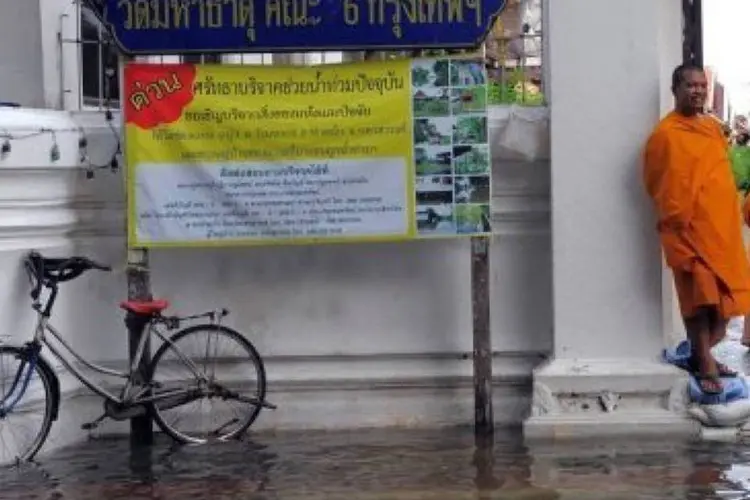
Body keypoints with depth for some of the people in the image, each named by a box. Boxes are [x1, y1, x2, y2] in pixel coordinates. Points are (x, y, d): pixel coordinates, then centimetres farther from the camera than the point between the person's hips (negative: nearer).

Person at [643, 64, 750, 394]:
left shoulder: (714, 127, 15)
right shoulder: (666, 133, -9)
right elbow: (660, 185, -10)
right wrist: (679, 222, -12)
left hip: (722, 227, 8)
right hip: (691, 229, -8)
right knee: (700, 296, -7)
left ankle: (701, 354, 25)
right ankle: (704, 364, -1)